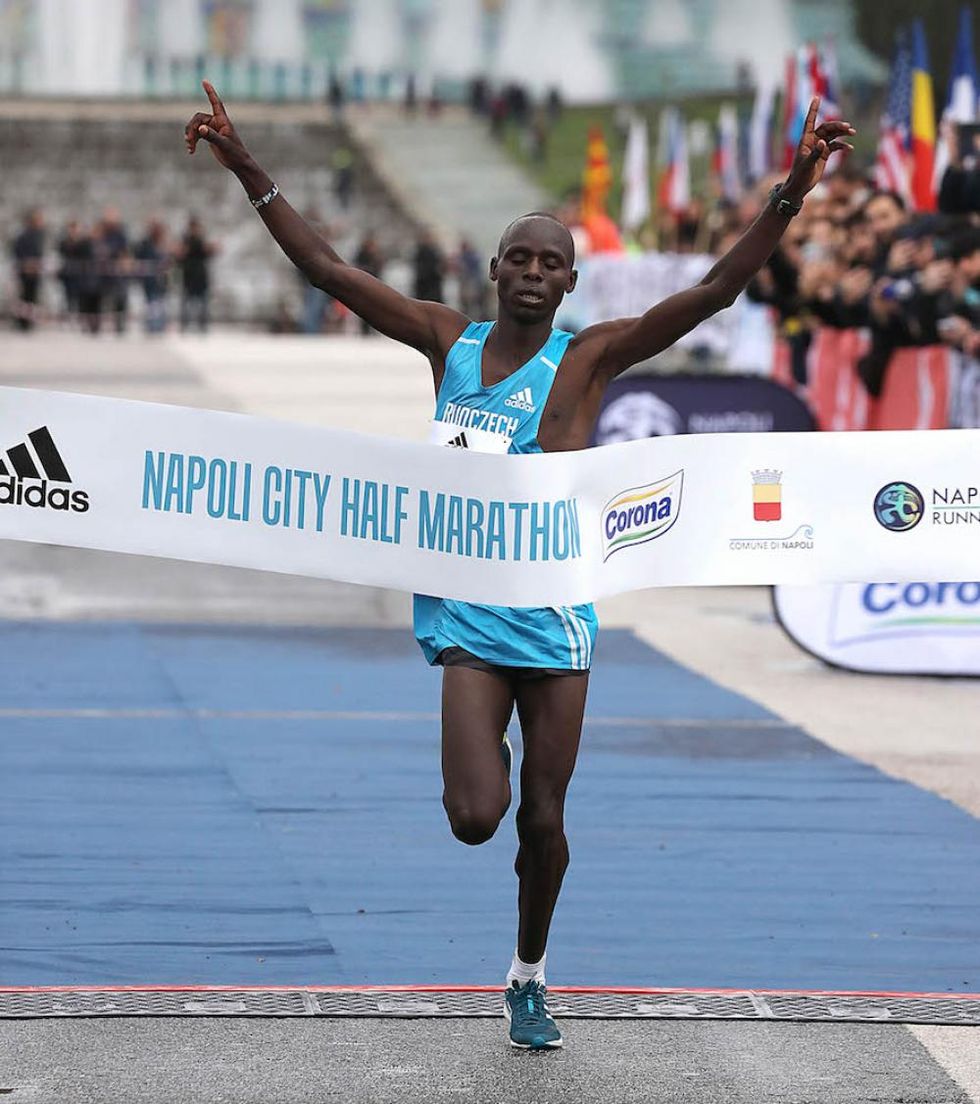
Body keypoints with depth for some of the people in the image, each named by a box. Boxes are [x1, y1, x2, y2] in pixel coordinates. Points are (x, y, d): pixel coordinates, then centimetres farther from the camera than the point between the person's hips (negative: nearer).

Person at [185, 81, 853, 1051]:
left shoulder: (587, 357, -3)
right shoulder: (450, 339, 4)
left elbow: (715, 290, -13)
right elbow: (327, 270, 7)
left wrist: (791, 194, -25)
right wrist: (247, 171, 3)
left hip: (553, 605, 0)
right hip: (467, 608, 1)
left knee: (541, 818, 5)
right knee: (475, 817, -14)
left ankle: (528, 980, 28)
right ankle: (480, 757, 24)